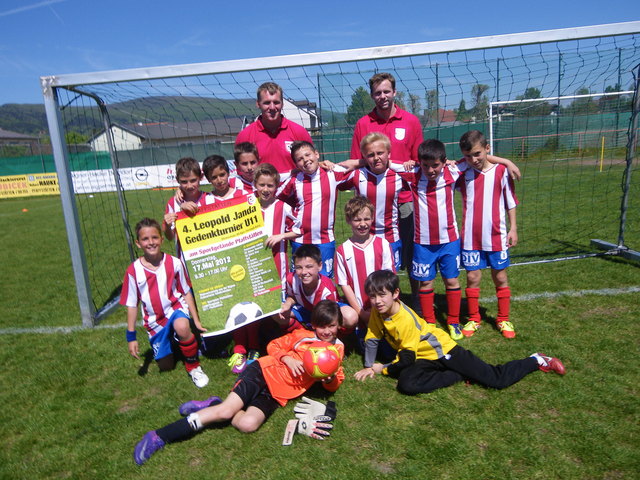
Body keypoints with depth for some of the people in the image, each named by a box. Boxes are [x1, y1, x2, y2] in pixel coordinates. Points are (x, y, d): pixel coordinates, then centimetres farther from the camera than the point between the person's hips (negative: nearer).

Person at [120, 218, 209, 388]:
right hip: (154, 321, 2)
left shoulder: (174, 263, -12)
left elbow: (186, 293, -2)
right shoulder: (134, 271, -12)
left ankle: (193, 366, -11)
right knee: (165, 366, 9)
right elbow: (131, 304, -3)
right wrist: (131, 336, -2)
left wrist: (196, 320, -2)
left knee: (182, 326, -38)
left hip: (176, 308, -2)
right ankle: (171, 340, 43)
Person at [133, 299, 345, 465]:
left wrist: (329, 380, -11)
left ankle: (213, 406, 0)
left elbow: (334, 384, 13)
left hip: (277, 395, 2)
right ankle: (159, 436, -9)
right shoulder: (302, 335, 2)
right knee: (226, 410, -22)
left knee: (248, 424, -27)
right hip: (263, 372, -2)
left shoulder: (337, 349, 8)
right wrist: (287, 358, -13)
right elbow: (273, 345, 7)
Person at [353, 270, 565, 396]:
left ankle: (537, 361, 20)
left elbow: (406, 359, -23)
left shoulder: (406, 319, -28)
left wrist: (382, 369, -13)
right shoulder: (377, 312, -7)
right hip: (423, 358, 7)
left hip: (443, 350, -7)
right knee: (406, 384, -22)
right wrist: (369, 367, -4)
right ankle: (459, 376, -4)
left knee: (497, 379, -8)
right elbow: (372, 340, 4)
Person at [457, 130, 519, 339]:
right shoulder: (462, 172, -1)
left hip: (496, 236, 0)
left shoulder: (501, 171, -4)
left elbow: (510, 201, 4)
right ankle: (473, 319, 23)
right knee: (472, 278, 6)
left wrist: (513, 228, 4)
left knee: (500, 277, 9)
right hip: (471, 237, 1)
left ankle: (503, 320, 25)